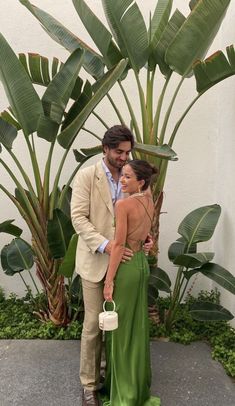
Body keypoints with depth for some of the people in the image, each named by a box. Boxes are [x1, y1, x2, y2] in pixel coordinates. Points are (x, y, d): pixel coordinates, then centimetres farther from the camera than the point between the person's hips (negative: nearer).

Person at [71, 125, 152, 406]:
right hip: (95, 260, -4)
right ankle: (89, 383, 21)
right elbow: (78, 217, -13)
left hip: (124, 260, 4)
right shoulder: (86, 176, -6)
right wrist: (105, 245, -24)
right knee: (94, 324, 3)